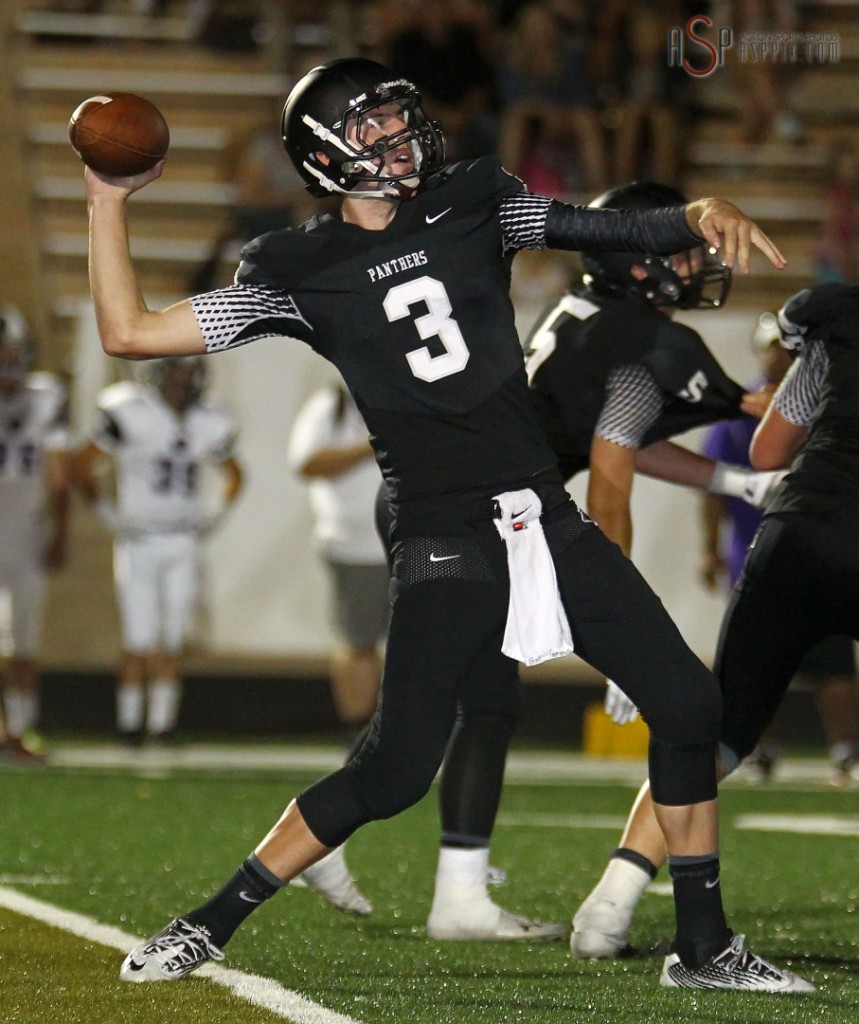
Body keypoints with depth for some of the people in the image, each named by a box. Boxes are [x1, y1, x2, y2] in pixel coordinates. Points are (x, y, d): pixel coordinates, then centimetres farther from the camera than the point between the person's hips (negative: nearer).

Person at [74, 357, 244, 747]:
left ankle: (163, 721, 10)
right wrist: (108, 514, -8)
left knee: (173, 639, 3)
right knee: (139, 638, -6)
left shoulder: (210, 426, 5)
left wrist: (217, 514, 10)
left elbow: (234, 475, 24)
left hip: (184, 543, 4)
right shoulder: (132, 417, -9)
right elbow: (82, 466, -3)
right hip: (139, 540, -4)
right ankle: (129, 722, 5)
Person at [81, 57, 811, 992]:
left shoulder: (471, 204, 7)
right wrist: (108, 202, -9)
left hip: (550, 521, 4)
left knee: (687, 706, -1)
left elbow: (616, 230, 3)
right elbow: (129, 332, -5)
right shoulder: (300, 273, -2)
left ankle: (703, 948, 12)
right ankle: (207, 926, 4)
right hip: (445, 553, -4)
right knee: (393, 772, -11)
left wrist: (701, 215, -17)